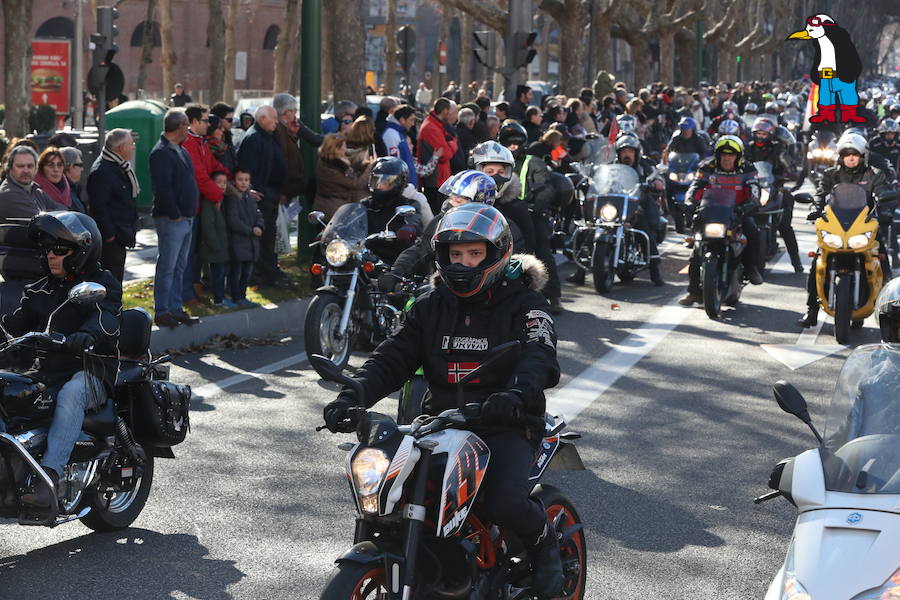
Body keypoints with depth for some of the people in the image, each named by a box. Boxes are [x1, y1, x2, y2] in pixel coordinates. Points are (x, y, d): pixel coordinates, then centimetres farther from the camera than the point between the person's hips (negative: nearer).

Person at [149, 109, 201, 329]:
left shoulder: (181, 151, 16)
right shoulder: (161, 153, -15)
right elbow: (162, 188, -22)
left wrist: (190, 212, 14)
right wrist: (175, 214, -18)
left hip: (186, 218, 10)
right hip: (171, 220, -10)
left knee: (179, 266, 14)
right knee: (167, 267, -5)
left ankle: (175, 309, 20)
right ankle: (161, 312, -1)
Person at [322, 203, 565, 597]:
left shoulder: (523, 304, -1)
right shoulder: (431, 307, 14)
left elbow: (540, 358, -19)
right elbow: (394, 357, 7)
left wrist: (516, 394, -42)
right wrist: (353, 396, -13)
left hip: (506, 427, -4)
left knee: (505, 504, -30)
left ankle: (544, 543, 5)